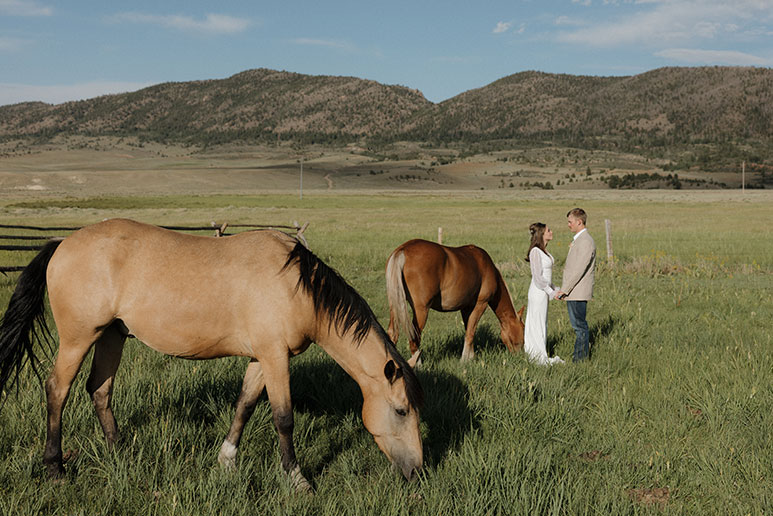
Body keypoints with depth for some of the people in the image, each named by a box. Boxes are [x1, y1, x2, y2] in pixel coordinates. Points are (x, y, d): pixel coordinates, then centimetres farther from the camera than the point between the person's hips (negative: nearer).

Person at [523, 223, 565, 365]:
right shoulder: (535, 251, -17)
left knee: (538, 324, 14)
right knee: (538, 323, -1)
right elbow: (537, 277, -20)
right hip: (538, 292, -9)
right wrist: (551, 292, -16)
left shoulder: (543, 251, 11)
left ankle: (533, 354, 22)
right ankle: (542, 357, 5)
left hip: (544, 291, 9)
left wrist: (555, 289, 12)